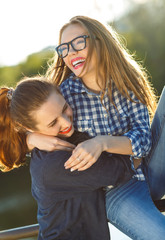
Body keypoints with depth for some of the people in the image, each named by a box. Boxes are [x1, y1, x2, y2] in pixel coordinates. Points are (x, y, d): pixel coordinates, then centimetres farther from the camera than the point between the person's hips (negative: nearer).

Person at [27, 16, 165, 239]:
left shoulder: (127, 83, -4)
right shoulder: (65, 94, -9)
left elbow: (143, 139, -13)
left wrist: (103, 142, -33)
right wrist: (32, 139, -27)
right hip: (116, 192, -2)